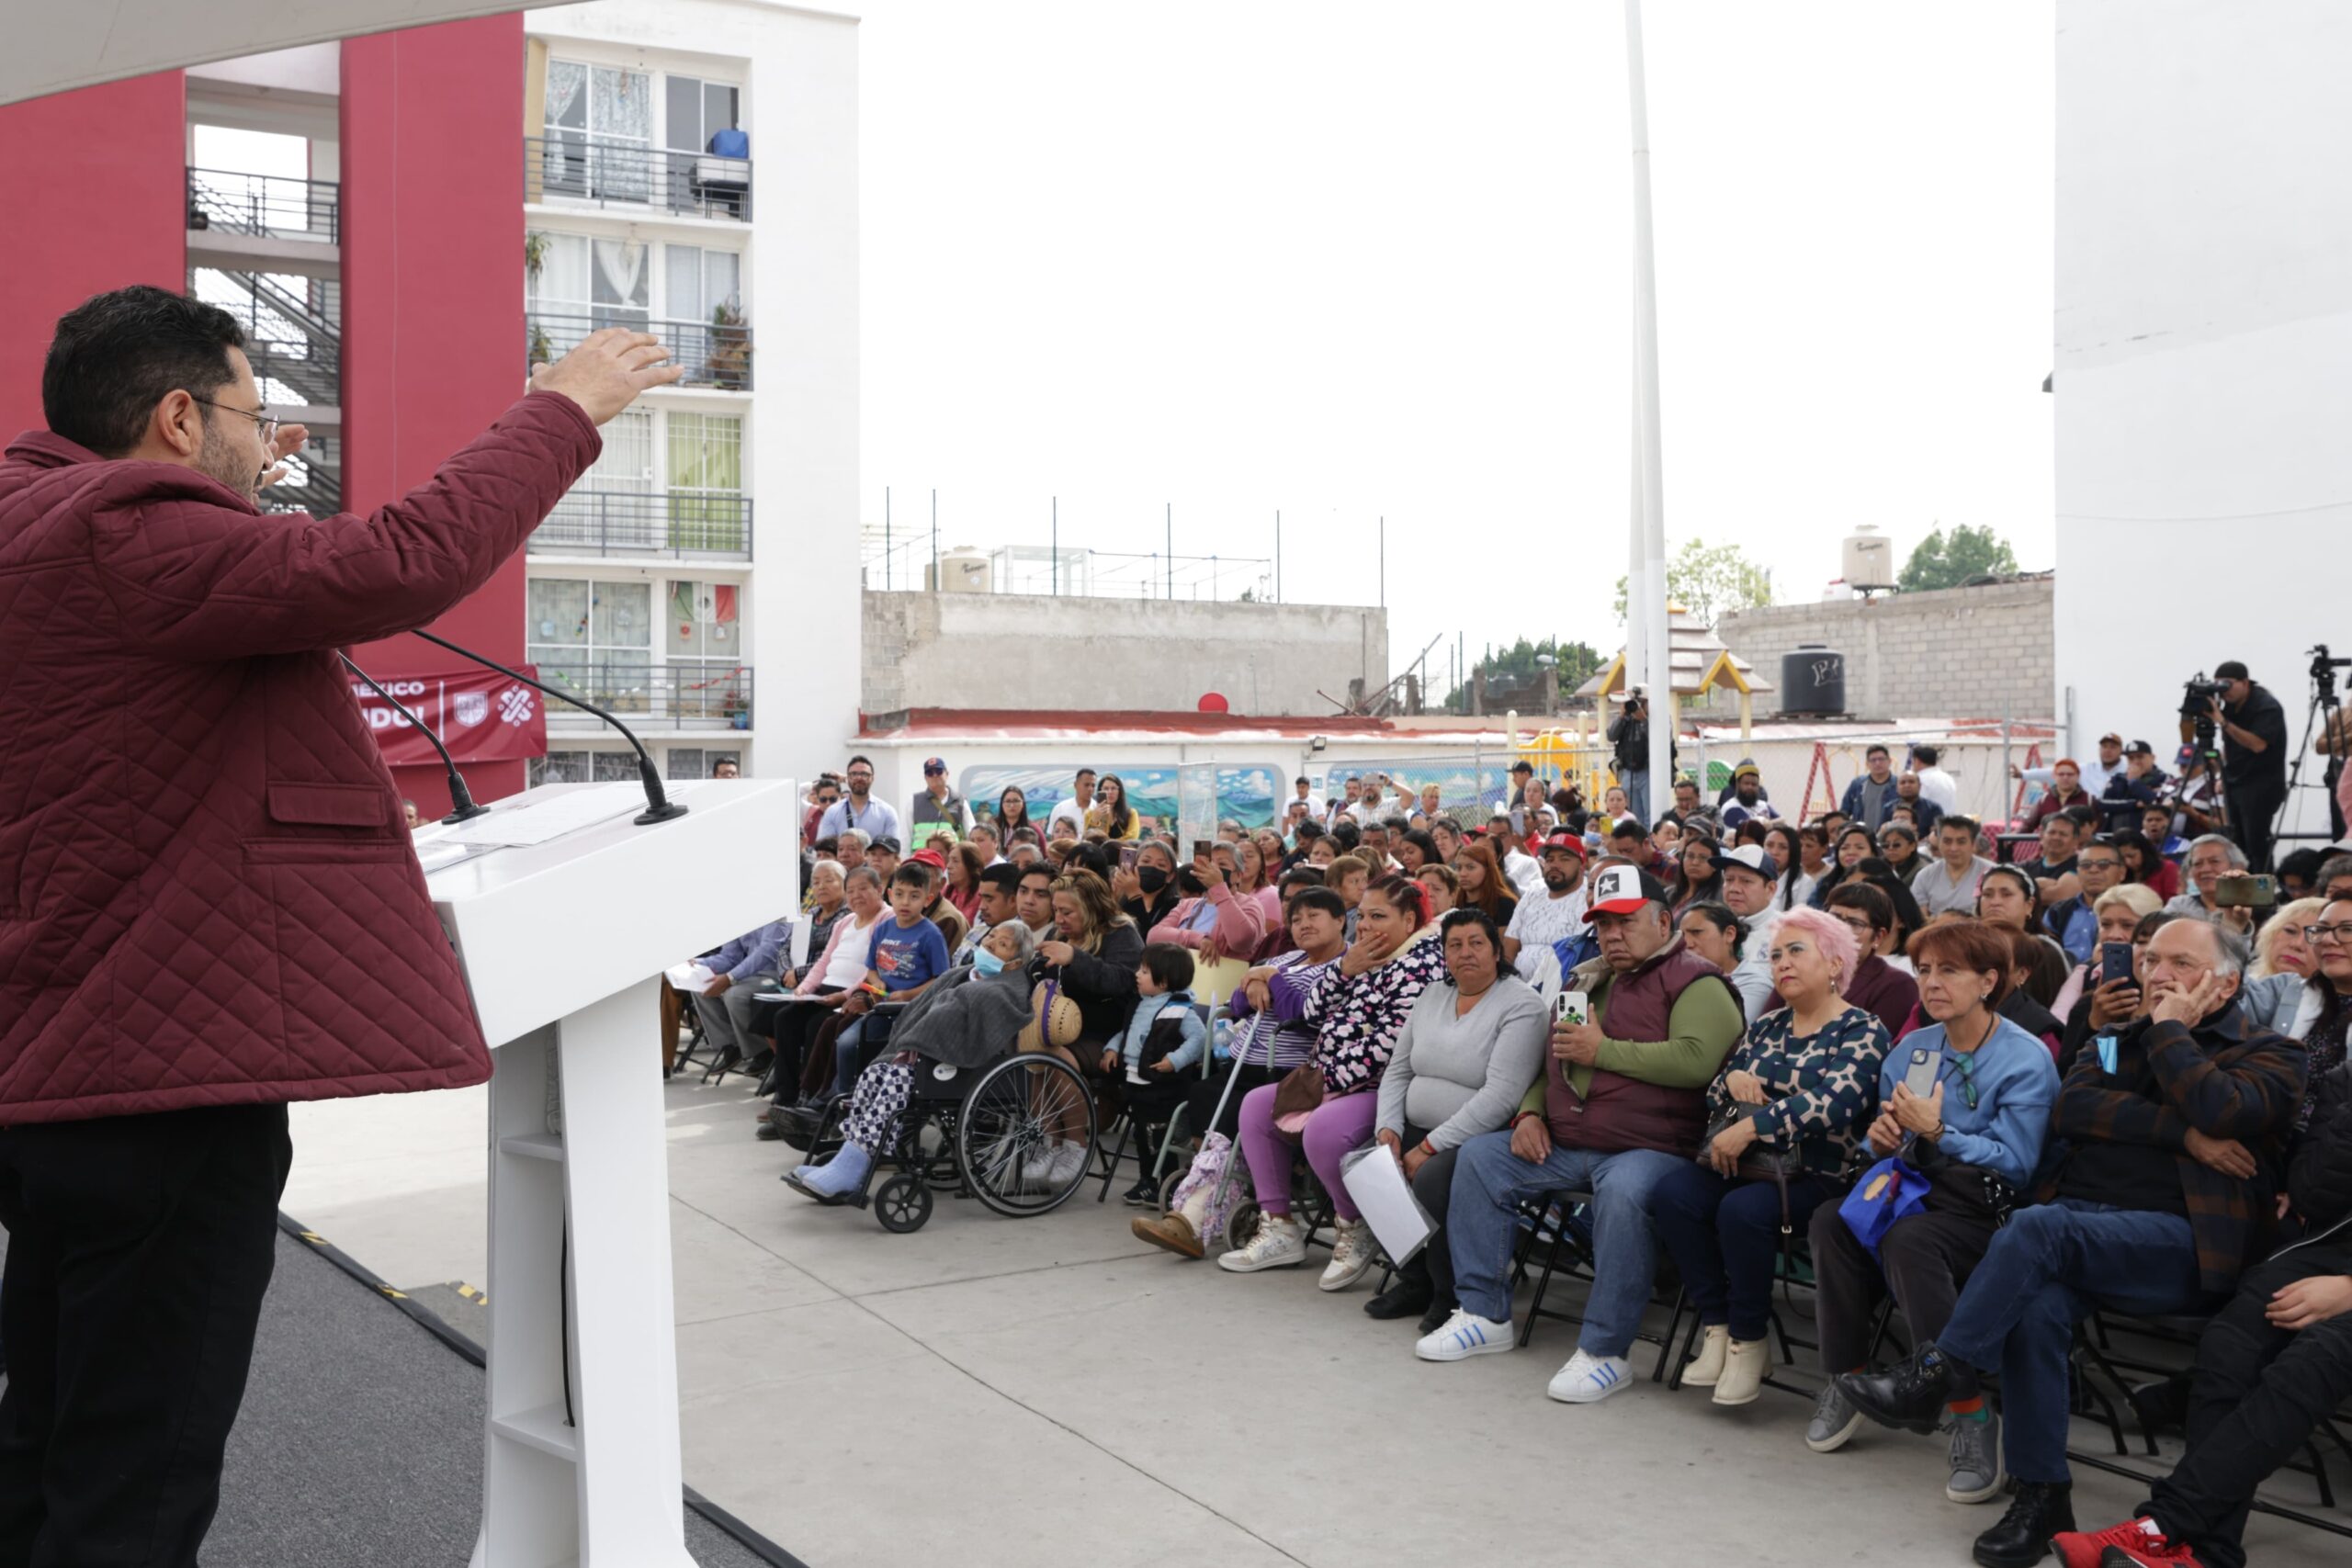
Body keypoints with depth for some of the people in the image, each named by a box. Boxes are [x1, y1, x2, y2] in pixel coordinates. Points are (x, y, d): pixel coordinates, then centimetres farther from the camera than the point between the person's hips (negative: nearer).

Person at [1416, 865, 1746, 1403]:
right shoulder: (1586, 980, 21)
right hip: (1562, 1144, 8)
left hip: (1649, 1148, -8)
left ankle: (1605, 1352, -26)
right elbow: (1554, 1060, 30)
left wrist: (1603, 1051, -16)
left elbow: (1696, 1061, -23)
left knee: (1622, 1194, -38)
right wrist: (1532, 1113, 10)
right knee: (1478, 1157, -2)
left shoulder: (1695, 983, -4)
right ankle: (1484, 1314, 1)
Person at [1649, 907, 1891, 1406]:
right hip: (1749, 1160, 6)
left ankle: (1749, 1340, -13)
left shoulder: (1861, 1031, -2)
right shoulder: (1767, 1026, 18)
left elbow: (1833, 1101, -19)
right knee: (1671, 1192, -21)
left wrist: (1749, 1128, -26)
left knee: (1743, 1210, -34)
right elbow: (1715, 1097, 20)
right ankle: (1717, 1325, -12)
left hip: (1817, 1174, -6)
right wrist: (1733, 1078, -4)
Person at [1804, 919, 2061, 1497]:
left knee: (1908, 1239, -37)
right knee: (1832, 1219, -26)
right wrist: (1880, 1141, -6)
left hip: (1987, 1215, -5)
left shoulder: (2026, 1060, -6)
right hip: (1916, 1198, 5)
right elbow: (1882, 1145, 17)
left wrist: (1937, 1131, -19)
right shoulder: (1909, 1052, 13)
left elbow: (2017, 1165, -14)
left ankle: (1971, 1416, -27)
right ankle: (1845, 1382, -13)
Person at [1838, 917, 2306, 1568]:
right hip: (2074, 1220, 4)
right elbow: (2071, 1108, 2)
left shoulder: (2268, 1054, 11)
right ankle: (2041, 1495, -23)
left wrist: (2170, 1029, 0)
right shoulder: (2117, 1042, 24)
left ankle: (1932, 1378, -29)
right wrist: (2183, 1134, -7)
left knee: (2037, 1228, -33)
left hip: (2179, 1244, -4)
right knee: (2037, 1305, -30)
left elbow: (2217, 1108, -13)